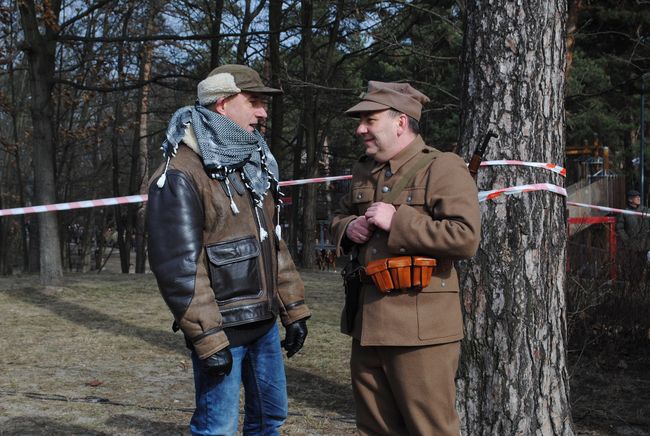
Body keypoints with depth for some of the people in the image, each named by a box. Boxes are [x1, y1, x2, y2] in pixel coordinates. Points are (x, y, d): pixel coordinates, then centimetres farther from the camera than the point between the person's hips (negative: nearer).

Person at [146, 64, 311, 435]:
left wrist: (294, 309, 14)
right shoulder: (181, 175, -15)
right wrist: (208, 339, -22)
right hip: (222, 329, -8)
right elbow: (179, 266, -21)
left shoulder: (253, 166, 13)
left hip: (265, 323, 8)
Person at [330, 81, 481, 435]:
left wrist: (397, 221, -20)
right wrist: (347, 228, 5)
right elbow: (339, 216, 30)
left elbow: (466, 238, -20)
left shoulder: (443, 168, -10)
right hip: (367, 324, 8)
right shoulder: (364, 172, 15)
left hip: (419, 329, -8)